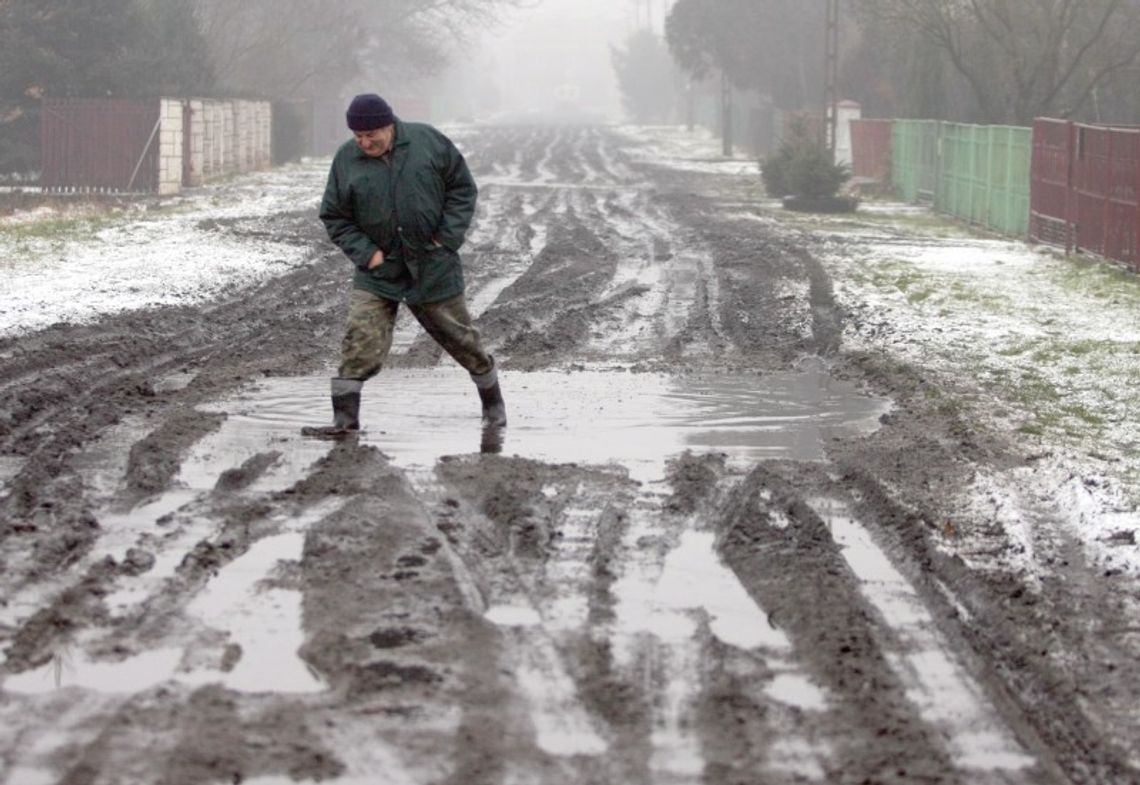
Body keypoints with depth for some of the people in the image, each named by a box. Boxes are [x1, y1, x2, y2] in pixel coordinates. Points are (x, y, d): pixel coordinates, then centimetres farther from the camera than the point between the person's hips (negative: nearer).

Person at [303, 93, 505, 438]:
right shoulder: (346, 160, -4)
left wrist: (447, 238, -7)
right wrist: (366, 252, -10)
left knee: (460, 337, 11)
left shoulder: (428, 141, -5)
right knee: (361, 343, -14)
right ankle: (345, 418, -11)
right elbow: (334, 217, 3)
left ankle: (493, 402, 30)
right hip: (377, 272, 0)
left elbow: (463, 187, 2)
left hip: (433, 268, 0)